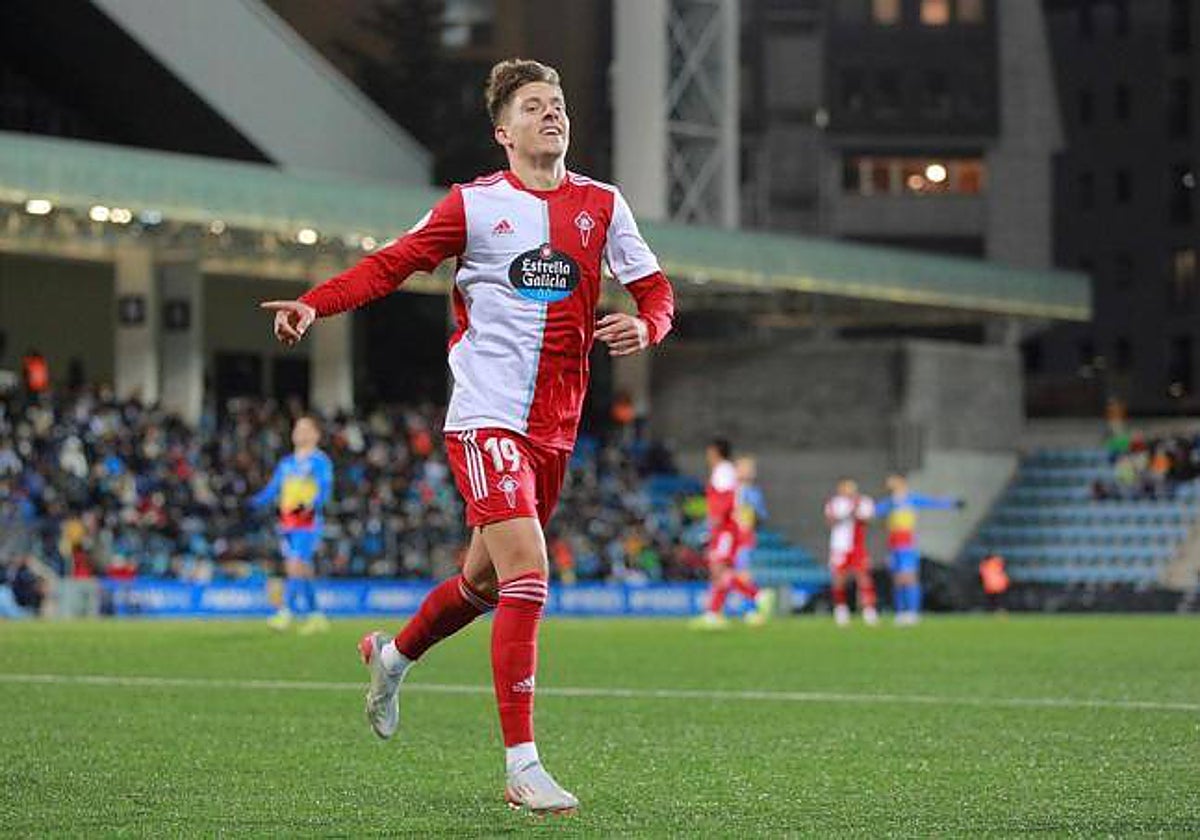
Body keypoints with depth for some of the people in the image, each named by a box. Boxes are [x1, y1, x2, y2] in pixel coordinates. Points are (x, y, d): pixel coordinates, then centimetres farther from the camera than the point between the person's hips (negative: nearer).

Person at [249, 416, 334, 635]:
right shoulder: (286, 463, 20)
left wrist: (309, 505, -29)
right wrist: (254, 502, 1)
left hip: (308, 522, -7)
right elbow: (272, 489, 19)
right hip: (287, 522, 7)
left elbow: (325, 490, -11)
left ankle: (286, 612, -20)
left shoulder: (320, 461, -1)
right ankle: (314, 616, 12)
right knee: (303, 571, 6)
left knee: (296, 566, -17)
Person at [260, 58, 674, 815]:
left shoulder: (601, 205, 8)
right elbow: (391, 264, 1)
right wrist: (315, 304, -14)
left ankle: (393, 655, 49)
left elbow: (656, 291, 11)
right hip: (487, 418, -5)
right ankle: (522, 767, -16)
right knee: (527, 576, -18)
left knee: (488, 580, 18)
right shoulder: (474, 204, -1)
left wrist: (643, 326, -12)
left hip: (554, 430, 5)